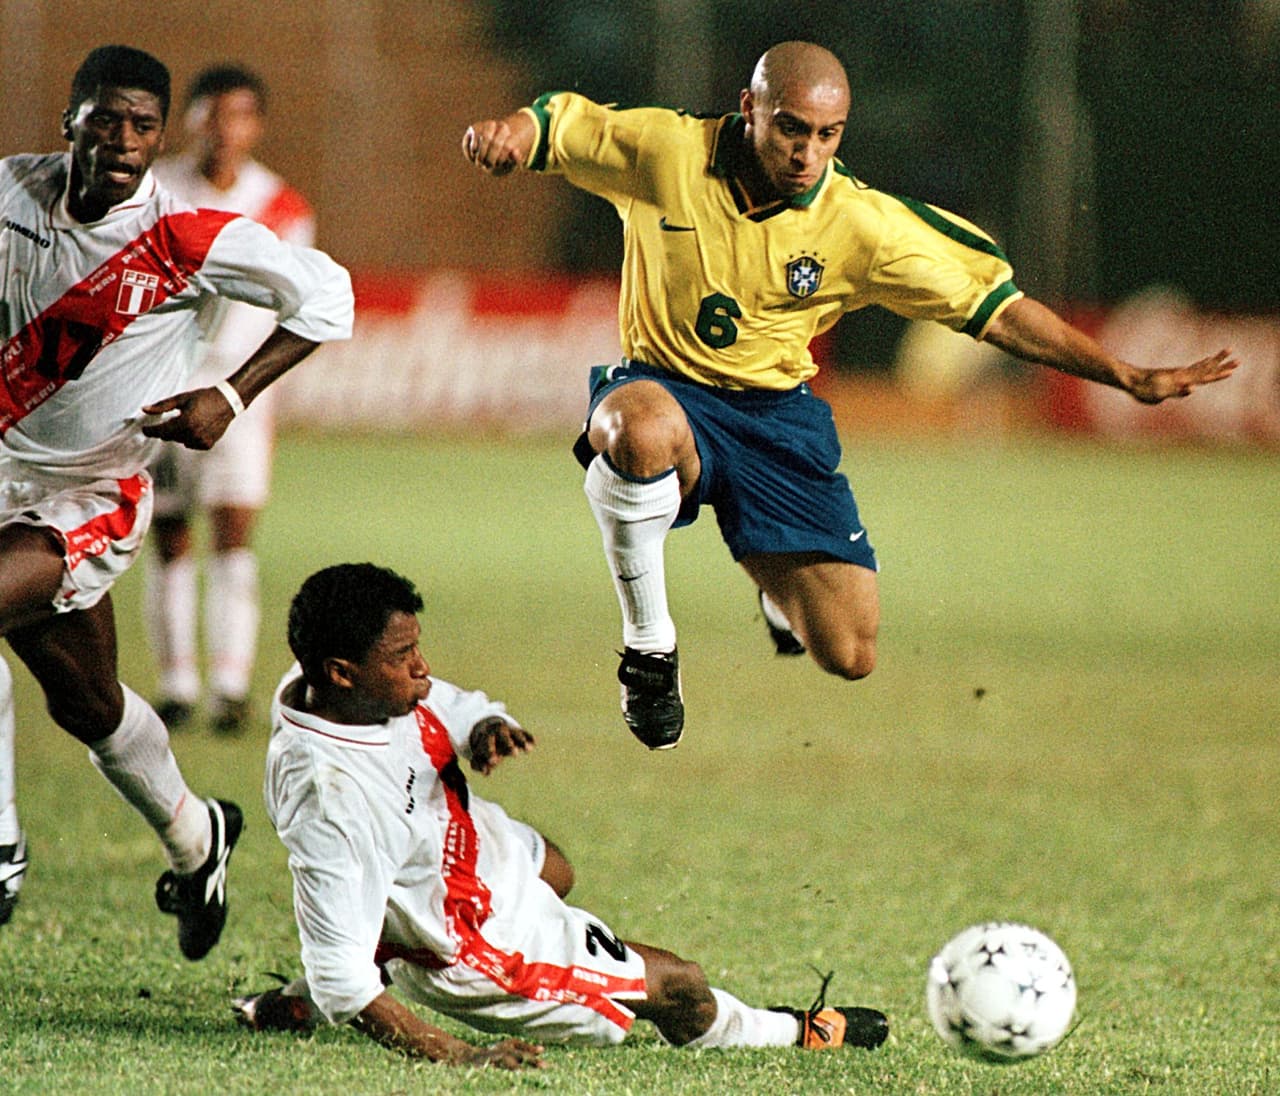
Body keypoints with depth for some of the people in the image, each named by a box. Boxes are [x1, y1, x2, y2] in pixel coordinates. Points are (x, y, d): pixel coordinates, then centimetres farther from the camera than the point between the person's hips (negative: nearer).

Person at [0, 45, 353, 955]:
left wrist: (231, 398, -15)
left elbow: (326, 293, -8)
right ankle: (196, 839, 42)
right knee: (87, 704, 17)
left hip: (90, 496, -4)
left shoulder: (185, 239, -17)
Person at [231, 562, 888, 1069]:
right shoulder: (330, 800, -43)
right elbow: (341, 975, -40)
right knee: (676, 987, 7)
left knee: (552, 871, 43)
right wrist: (456, 1059, -41)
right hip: (482, 948, -9)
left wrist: (484, 727, -24)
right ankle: (800, 1036, 42)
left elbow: (445, 705, 1)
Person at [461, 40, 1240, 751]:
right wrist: (504, 132, -26)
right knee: (641, 428, -43)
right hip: (664, 391, -2)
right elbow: (552, 124, 0)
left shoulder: (861, 224, -12)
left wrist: (1131, 380, -11)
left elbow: (994, 306, -8)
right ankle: (649, 646, -18)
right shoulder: (663, 152, -13)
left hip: (778, 415, 2)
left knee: (851, 656, -6)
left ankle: (781, 588, 36)